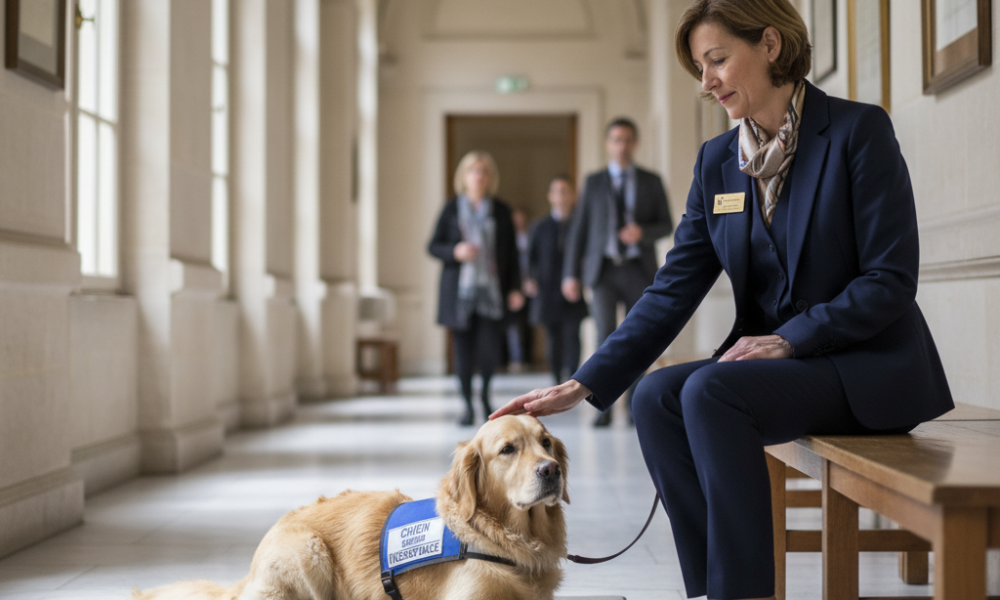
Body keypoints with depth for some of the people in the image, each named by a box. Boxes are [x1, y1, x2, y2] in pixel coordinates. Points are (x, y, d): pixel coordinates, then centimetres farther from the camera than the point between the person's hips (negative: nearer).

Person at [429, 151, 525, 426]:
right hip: (459, 291, 0)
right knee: (463, 349, 0)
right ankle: (468, 405, 11)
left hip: (491, 292, 0)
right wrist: (455, 252, -13)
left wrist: (515, 288, 2)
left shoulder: (500, 211, 7)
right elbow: (433, 246, 7)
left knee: (490, 348, -8)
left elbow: (511, 253, 9)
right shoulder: (452, 209, 6)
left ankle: (485, 395, 20)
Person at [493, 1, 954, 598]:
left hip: (872, 366, -6)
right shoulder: (717, 161, 8)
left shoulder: (859, 131, -8)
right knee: (658, 396, -20)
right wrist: (584, 385, -8)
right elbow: (674, 289, 2)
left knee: (709, 390, -29)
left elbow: (890, 279, -11)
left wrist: (788, 339, -20)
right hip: (772, 365, 6)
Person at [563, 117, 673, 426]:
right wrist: (571, 273, 1)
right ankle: (604, 408, -8)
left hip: (639, 270, 1)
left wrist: (642, 232, -15)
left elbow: (666, 225, 7)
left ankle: (634, 406, 12)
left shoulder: (651, 181, 8)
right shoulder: (594, 182, 8)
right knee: (606, 337, -12)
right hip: (604, 270, -1)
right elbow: (578, 229, 7)